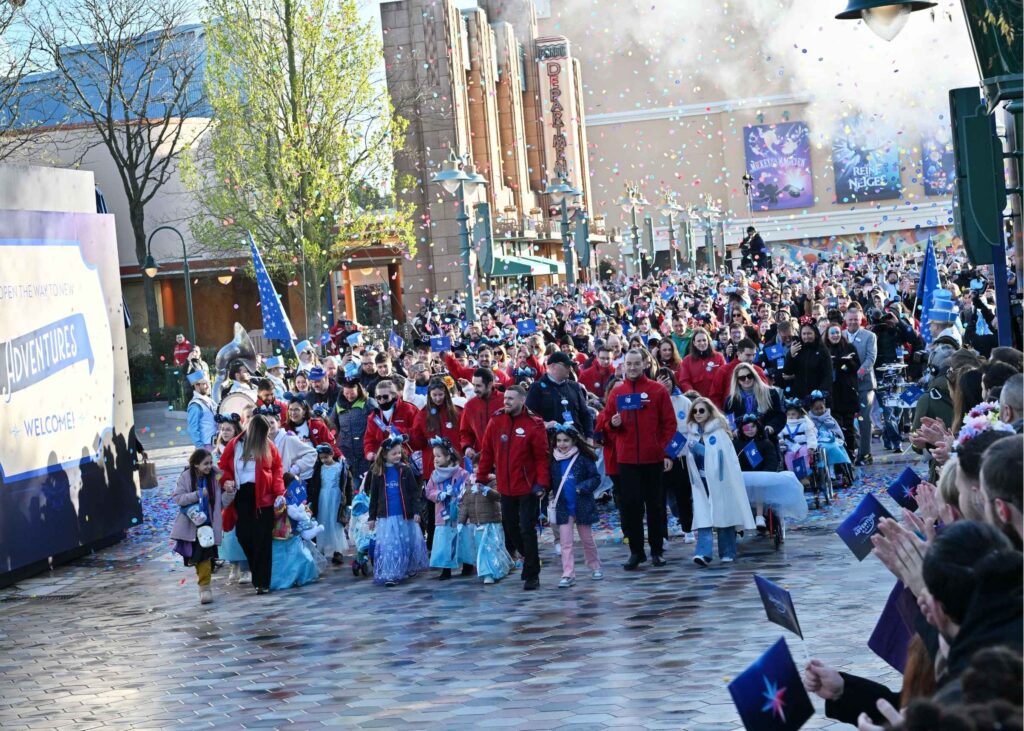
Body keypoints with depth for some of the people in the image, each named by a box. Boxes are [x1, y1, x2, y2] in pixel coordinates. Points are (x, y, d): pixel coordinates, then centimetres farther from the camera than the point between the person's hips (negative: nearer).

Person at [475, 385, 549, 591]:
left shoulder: (534, 425, -9)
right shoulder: (496, 422, 3)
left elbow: (542, 456, -9)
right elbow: (487, 452, 7)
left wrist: (542, 483, -16)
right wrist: (481, 478, 6)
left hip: (528, 488, -5)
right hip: (506, 488, 5)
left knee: (527, 531, -4)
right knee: (510, 528, 14)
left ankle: (532, 575, 3)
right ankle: (530, 559, 34)